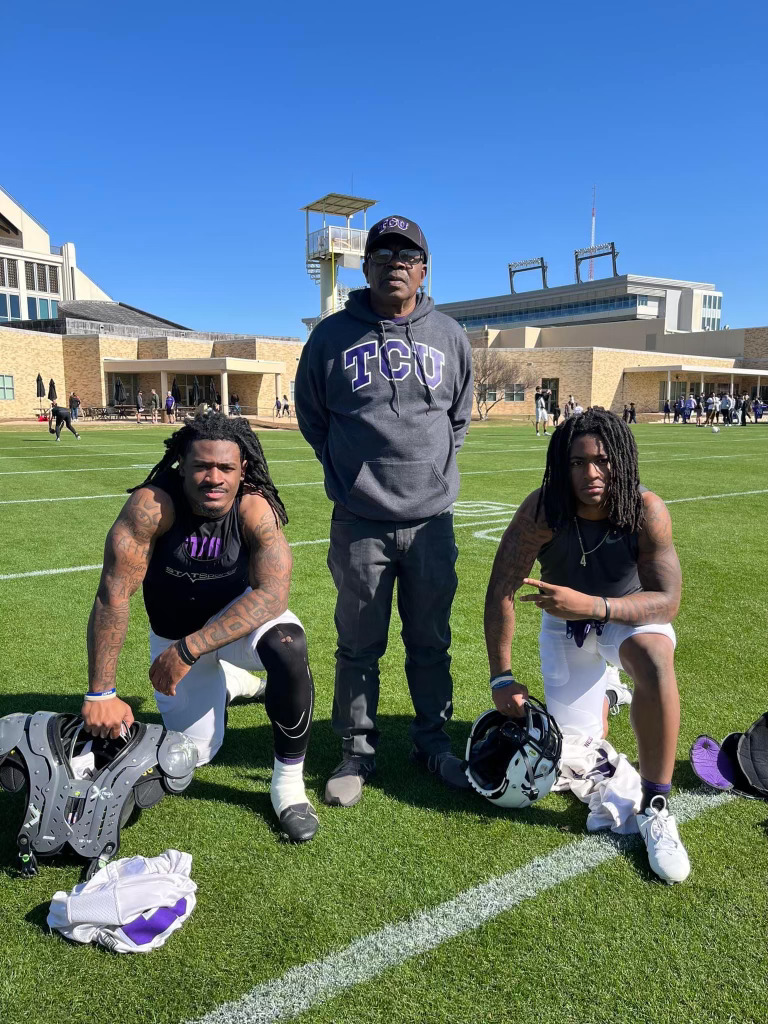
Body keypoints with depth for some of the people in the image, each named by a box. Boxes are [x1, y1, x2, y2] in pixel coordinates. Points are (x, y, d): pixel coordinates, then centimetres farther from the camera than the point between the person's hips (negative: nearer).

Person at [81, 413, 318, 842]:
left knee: (288, 646, -35)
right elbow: (114, 594, -29)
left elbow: (272, 595, -35)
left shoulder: (255, 508, -28)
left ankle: (289, 781, -14)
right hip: (173, 631, 2)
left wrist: (188, 650, -39)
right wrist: (101, 694, -30)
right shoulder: (152, 504, -29)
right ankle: (227, 684, 41)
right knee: (196, 754, 8)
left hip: (238, 615, -1)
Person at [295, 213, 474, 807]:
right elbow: (311, 414, 13)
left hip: (432, 518, 2)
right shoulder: (332, 335, 1)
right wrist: (347, 472, 7)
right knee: (359, 645, 7)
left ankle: (434, 742, 29)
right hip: (360, 522, -1)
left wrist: (437, 468, 10)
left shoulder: (449, 336, 8)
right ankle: (357, 752, 24)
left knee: (431, 641, 11)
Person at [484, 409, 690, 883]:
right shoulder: (542, 510, -28)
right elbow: (501, 592, -20)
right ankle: (599, 695, 43)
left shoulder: (647, 510, -28)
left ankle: (655, 808, -21)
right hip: (565, 624, 1)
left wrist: (593, 605, -47)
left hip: (629, 613, -1)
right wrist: (502, 677, -19)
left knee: (654, 657, -37)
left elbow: (667, 602, -29)